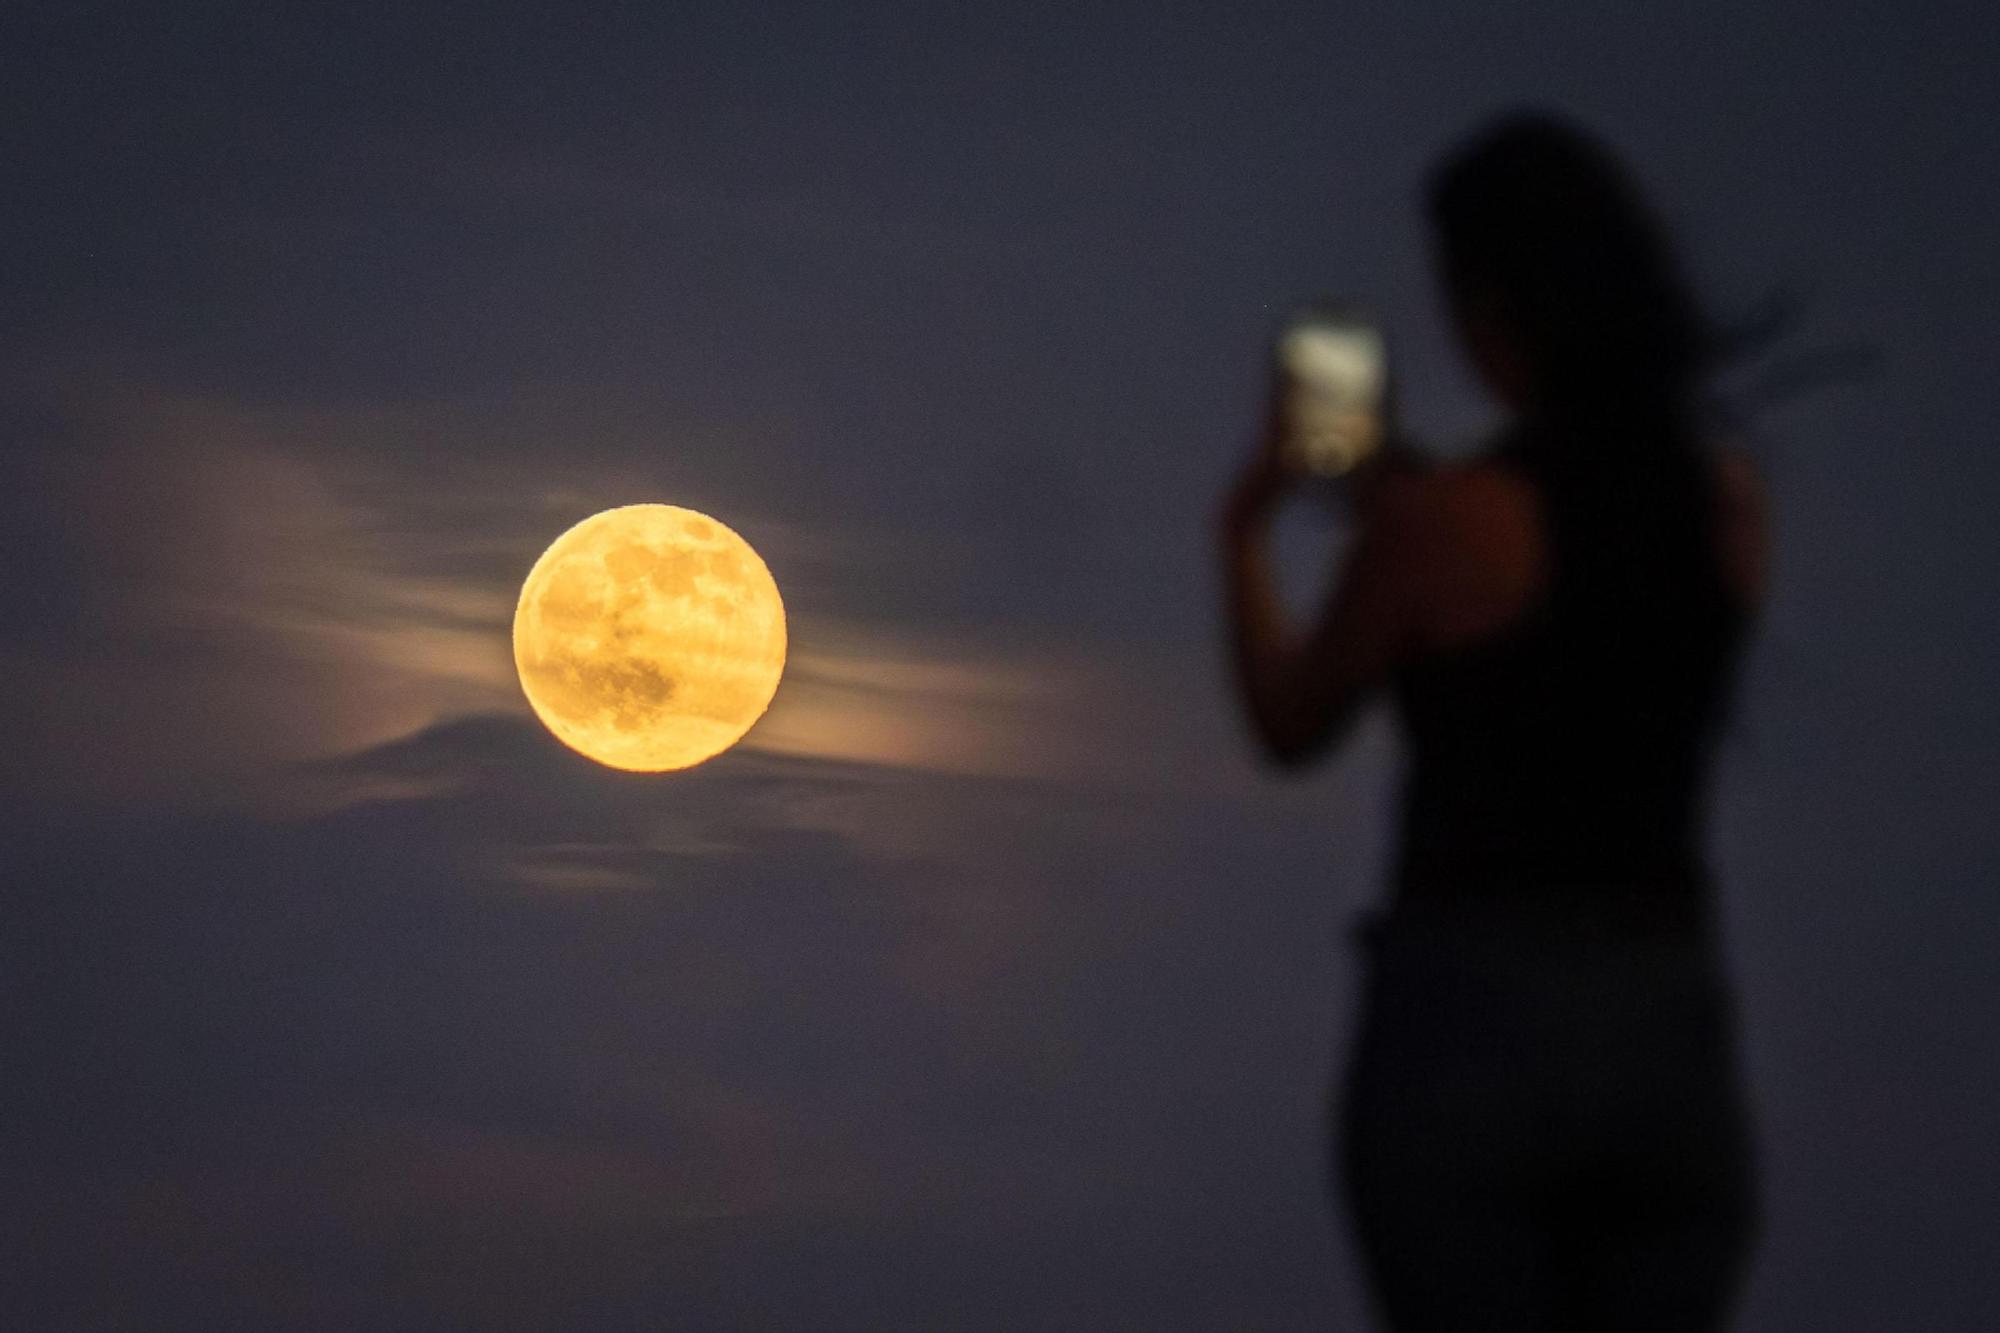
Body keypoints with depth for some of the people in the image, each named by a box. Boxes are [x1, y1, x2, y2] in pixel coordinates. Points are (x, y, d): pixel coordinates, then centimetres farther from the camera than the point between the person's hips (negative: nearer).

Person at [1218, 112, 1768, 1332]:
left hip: (1467, 1014, -4)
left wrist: (1245, 532, 22)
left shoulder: (1439, 524, -11)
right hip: (1670, 1019, 4)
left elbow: (1291, 728, 6)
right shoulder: (1733, 502, 4)